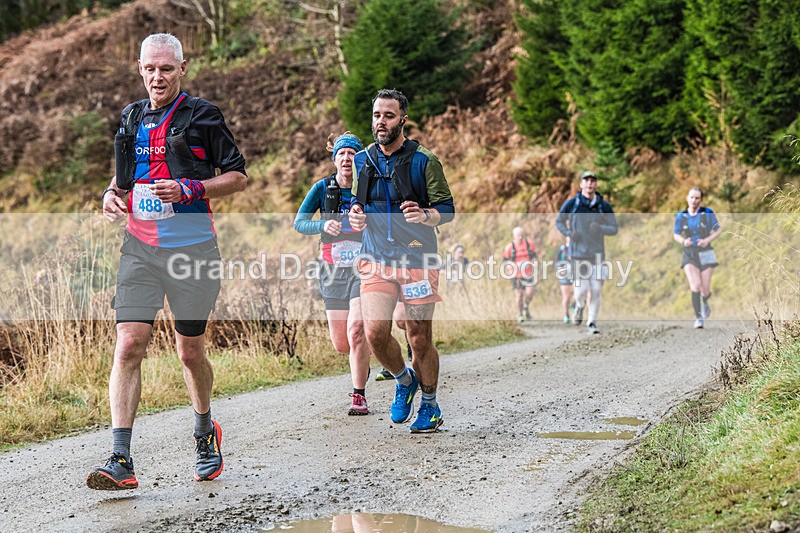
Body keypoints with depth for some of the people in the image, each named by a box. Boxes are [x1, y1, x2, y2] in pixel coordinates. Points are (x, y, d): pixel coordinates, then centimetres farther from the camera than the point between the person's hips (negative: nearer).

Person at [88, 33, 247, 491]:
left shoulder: (202, 116, -1)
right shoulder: (132, 119, 13)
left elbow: (239, 177, 0)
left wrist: (190, 189, -14)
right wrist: (113, 193, 4)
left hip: (192, 248, -3)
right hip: (139, 247, 3)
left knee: (191, 352, 8)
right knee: (129, 346, -11)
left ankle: (206, 433, 36)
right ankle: (121, 461, -14)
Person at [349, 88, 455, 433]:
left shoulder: (424, 162, -3)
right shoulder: (362, 161, 9)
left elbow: (447, 209, -2)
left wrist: (424, 216, -24)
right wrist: (355, 215, -2)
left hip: (417, 259, -3)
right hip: (376, 261, 3)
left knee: (420, 339, 2)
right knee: (374, 331, -12)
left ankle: (429, 405, 22)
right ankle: (404, 379, 17)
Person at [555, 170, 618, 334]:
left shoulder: (604, 206, 1)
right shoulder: (572, 203, -1)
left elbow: (614, 229, 6)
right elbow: (559, 221, 13)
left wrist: (600, 228, -15)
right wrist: (569, 233, -6)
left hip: (597, 254, 1)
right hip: (578, 254, -1)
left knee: (596, 290, -2)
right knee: (581, 290, -8)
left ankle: (592, 323, 12)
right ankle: (580, 306, 26)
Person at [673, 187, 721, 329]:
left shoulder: (707, 213, -5)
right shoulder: (681, 216, -1)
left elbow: (718, 230, 2)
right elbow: (676, 235, 8)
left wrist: (707, 240, -16)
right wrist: (683, 241, -14)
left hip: (705, 254, 0)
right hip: (689, 255, 0)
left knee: (705, 291, 0)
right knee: (695, 285, -21)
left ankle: (705, 301, 39)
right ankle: (699, 318, -17)